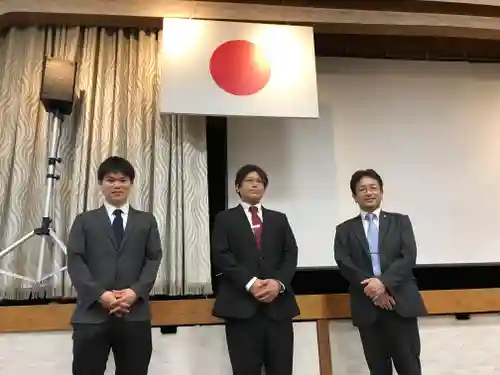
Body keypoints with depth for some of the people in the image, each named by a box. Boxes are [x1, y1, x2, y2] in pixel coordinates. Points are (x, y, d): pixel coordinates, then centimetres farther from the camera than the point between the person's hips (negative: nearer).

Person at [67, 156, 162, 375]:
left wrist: (136, 291, -11)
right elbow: (75, 261, 2)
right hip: (92, 313, -1)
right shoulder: (85, 221, 13)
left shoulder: (146, 221, 15)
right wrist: (100, 294, -12)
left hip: (135, 314, 1)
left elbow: (154, 259, 5)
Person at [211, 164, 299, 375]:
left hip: (278, 304, 3)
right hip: (241, 305, -2)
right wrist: (250, 283, -15)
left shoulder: (279, 219, 19)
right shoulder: (225, 219, 10)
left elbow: (291, 254, 8)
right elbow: (221, 256, -3)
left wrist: (279, 282, -11)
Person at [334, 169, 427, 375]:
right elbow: (344, 263, -2)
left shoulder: (400, 221, 11)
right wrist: (373, 290, -14)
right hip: (367, 306, 1)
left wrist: (384, 282, -17)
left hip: (400, 302, 0)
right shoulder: (345, 229, 11)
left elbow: (409, 257, -3)